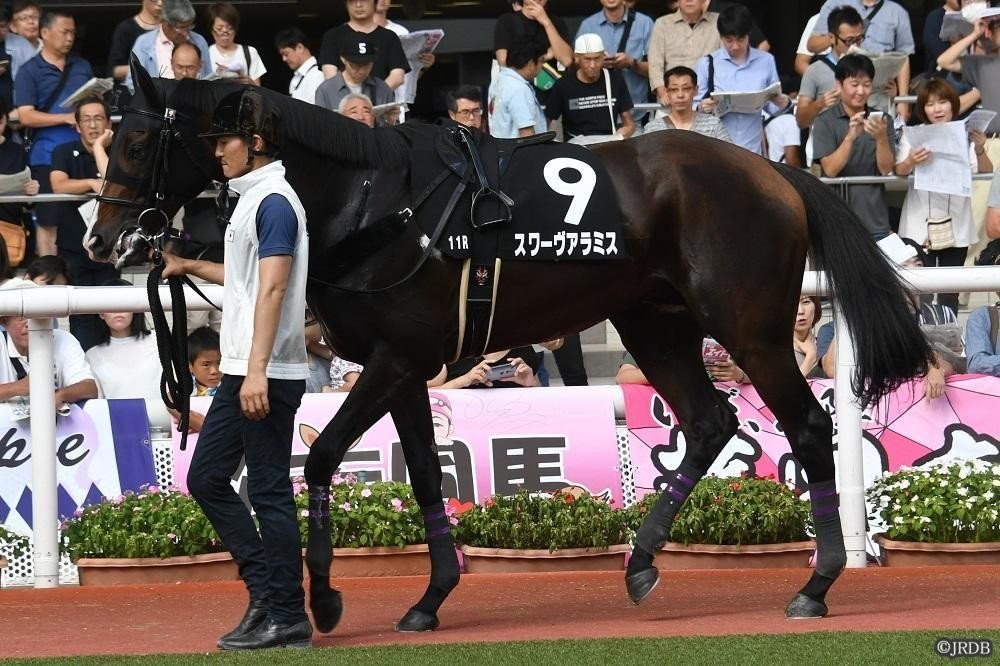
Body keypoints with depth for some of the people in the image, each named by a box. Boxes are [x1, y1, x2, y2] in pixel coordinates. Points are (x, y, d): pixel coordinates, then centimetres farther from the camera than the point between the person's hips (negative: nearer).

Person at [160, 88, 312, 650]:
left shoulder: (274, 202, -13)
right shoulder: (251, 199, 17)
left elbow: (272, 288, -22)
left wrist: (257, 370, -28)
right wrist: (191, 267, 34)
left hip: (269, 376, -11)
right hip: (241, 373, 11)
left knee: (271, 492, -7)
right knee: (207, 478, 13)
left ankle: (288, 618, -2)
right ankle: (266, 594, 15)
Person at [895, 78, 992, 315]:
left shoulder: (965, 135, 9)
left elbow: (986, 171, -1)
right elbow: (899, 171, -7)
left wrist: (980, 151, -22)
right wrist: (911, 161, -30)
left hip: (956, 226, 2)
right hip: (920, 225, -2)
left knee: (949, 294, 3)